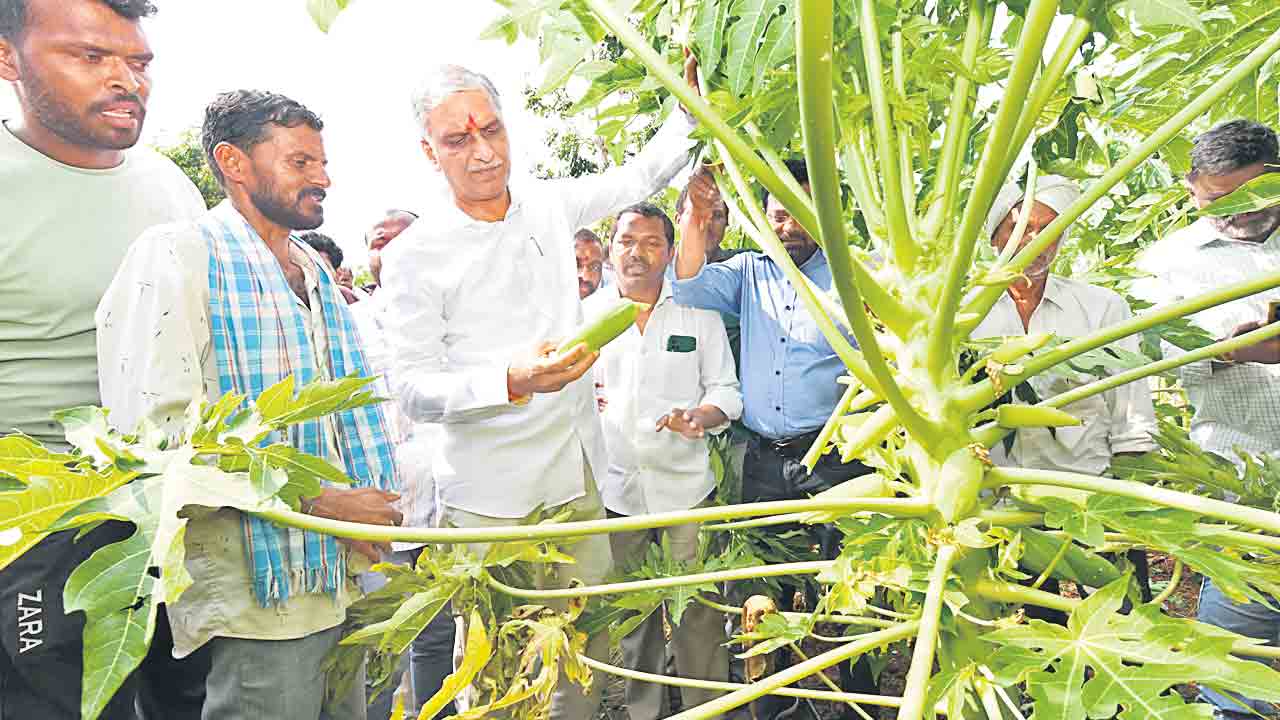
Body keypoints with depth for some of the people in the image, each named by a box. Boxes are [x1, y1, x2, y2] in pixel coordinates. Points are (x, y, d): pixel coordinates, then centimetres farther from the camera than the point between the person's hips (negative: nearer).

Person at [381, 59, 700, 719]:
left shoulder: (548, 203, 7)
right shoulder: (415, 256, -8)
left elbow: (642, 176, 20)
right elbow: (412, 389, -11)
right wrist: (511, 382, -27)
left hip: (580, 479, 5)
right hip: (491, 498, -4)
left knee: (588, 654, 12)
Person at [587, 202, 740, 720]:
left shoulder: (700, 313, 3)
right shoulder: (586, 314, 5)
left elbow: (726, 392, 3)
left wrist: (700, 416, -18)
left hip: (686, 486, -1)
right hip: (614, 489, 1)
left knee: (699, 613, 3)